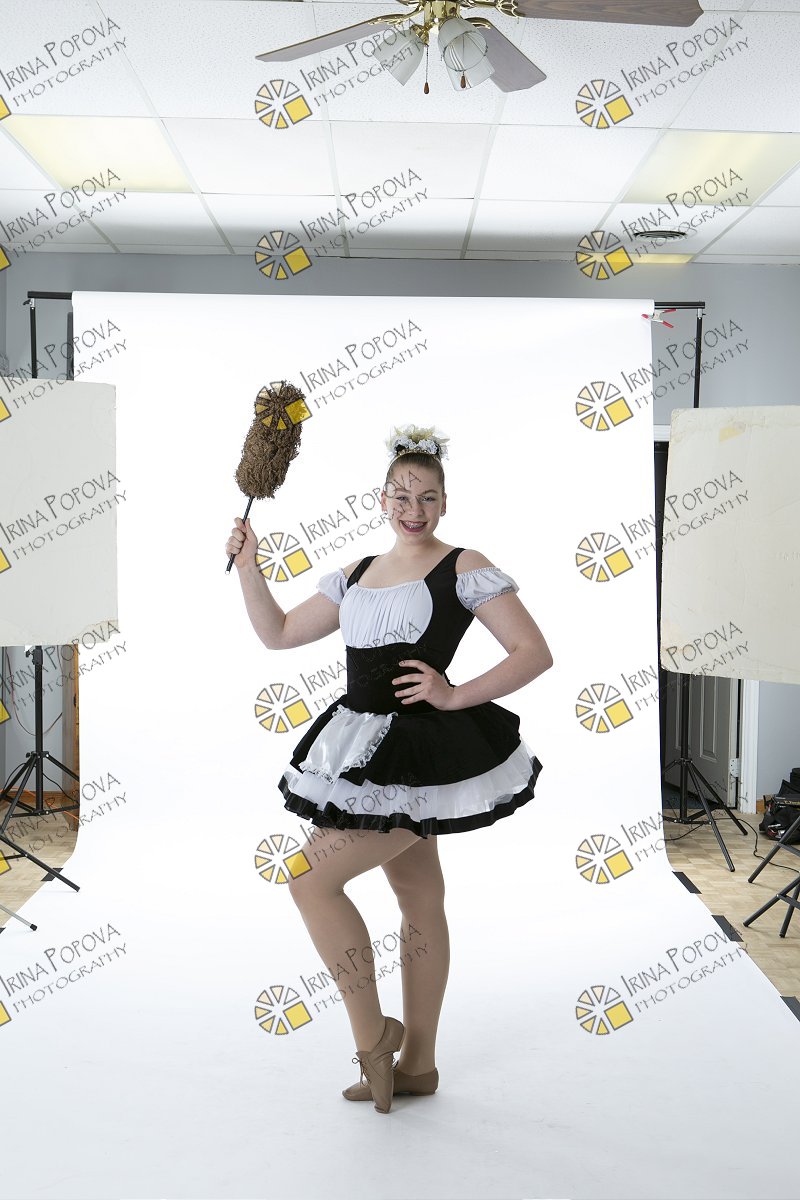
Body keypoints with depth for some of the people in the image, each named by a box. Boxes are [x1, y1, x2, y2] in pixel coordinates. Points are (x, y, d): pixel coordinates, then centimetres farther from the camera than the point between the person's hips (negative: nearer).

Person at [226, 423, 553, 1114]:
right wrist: (248, 567, 6)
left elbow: (535, 654, -10)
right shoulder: (353, 577, 13)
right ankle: (417, 1063, 27)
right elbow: (279, 634, 17)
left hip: (418, 753, -7)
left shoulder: (463, 568, -6)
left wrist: (455, 695, -15)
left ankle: (373, 1033, 8)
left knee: (312, 879, -8)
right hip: (366, 748, 7)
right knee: (420, 900, 15)